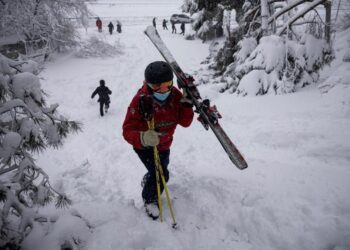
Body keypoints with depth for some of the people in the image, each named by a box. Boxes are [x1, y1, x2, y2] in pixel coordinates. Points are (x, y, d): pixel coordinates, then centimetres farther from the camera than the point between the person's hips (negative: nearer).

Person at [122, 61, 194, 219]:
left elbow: (185, 122, -16)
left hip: (164, 145, 5)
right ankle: (149, 200, 21)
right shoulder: (140, 101, -32)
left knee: (160, 171, 23)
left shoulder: (175, 95, -21)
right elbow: (128, 131, -33)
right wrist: (143, 137, -54)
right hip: (144, 145, -5)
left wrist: (187, 104, -34)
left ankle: (147, 181, 61)